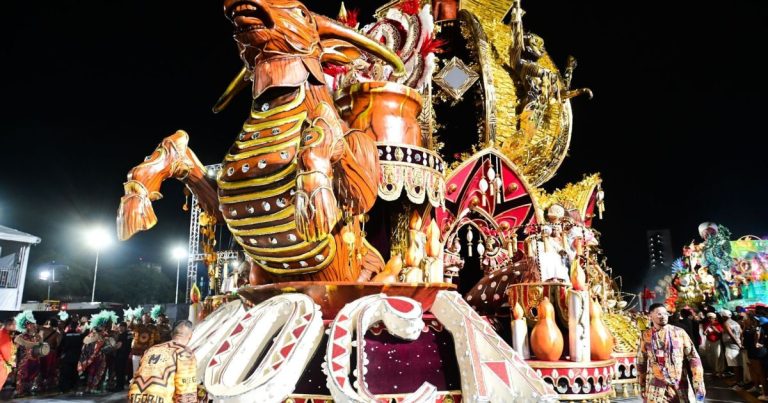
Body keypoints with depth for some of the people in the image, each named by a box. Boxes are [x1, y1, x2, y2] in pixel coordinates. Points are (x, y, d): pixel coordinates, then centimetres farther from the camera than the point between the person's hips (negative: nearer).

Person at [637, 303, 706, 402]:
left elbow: (693, 358, -3)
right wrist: (642, 387, 13)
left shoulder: (679, 332, -1)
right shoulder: (646, 336, 3)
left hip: (680, 387, 0)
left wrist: (699, 384, -10)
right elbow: (641, 362, 11)